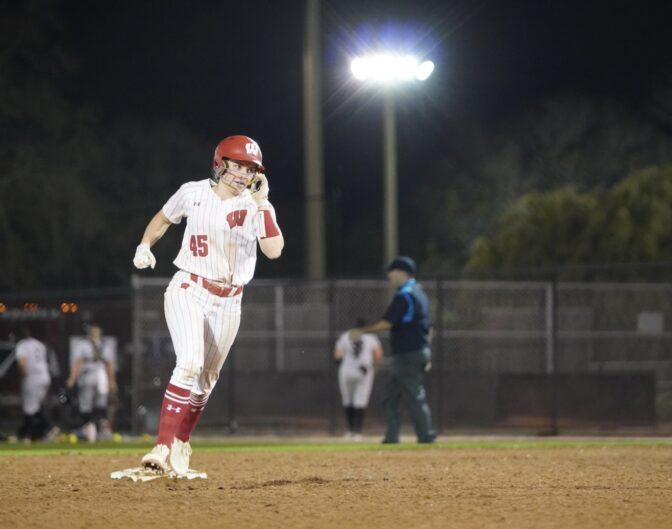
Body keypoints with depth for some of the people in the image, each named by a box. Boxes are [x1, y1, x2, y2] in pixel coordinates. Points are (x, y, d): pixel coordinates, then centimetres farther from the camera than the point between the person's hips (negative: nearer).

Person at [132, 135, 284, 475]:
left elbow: (273, 250, -19)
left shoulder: (257, 207, -3)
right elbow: (163, 219, 17)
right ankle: (163, 446, -26)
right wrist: (145, 245, 1)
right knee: (190, 364, -24)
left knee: (206, 379, 10)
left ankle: (180, 446, 30)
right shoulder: (193, 193, -2)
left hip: (227, 303, 3)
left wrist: (263, 205, -21)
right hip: (188, 291, -3)